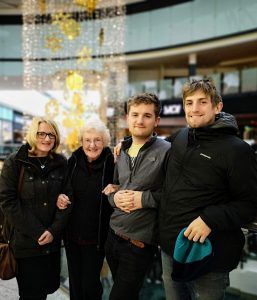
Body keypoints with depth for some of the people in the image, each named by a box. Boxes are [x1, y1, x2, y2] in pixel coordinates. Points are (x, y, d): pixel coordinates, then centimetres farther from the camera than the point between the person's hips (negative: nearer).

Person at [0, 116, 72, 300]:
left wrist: (54, 230, -10)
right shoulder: (15, 162, -4)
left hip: (53, 242, 3)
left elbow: (68, 197, 2)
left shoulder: (61, 163, 5)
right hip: (25, 243, -3)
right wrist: (37, 232, -14)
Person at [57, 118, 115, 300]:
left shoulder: (112, 162, -13)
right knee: (75, 284, 16)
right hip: (72, 235, 4)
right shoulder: (73, 161, 0)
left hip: (96, 237, -4)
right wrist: (60, 198, -6)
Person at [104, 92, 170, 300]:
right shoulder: (121, 152, 9)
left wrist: (146, 198, -21)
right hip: (113, 235, 7)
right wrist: (114, 197, -5)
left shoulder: (166, 151, -13)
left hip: (139, 242, -7)